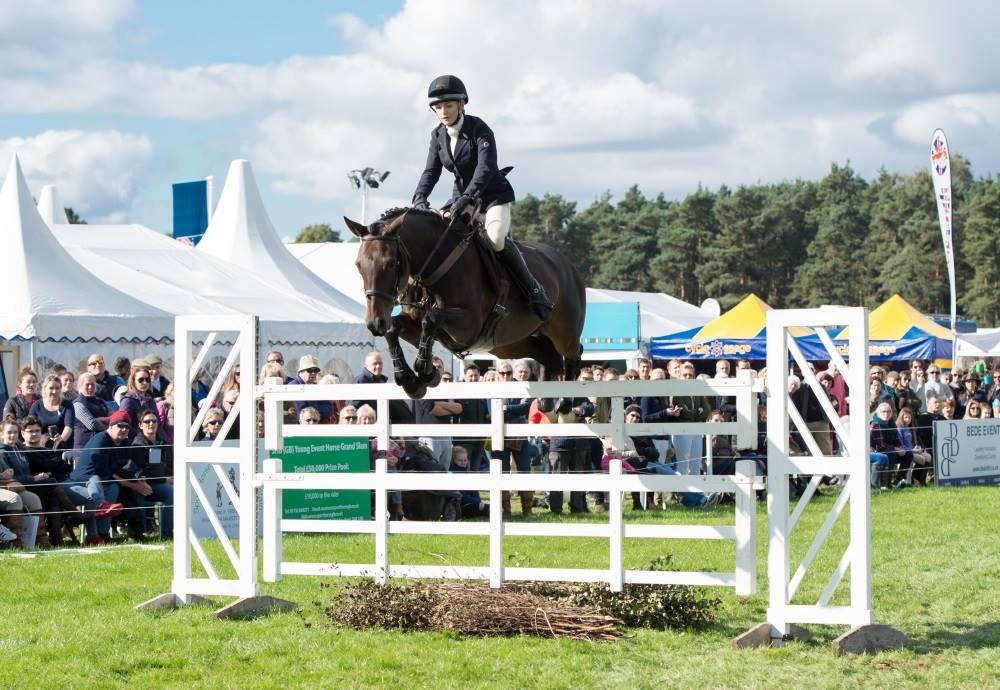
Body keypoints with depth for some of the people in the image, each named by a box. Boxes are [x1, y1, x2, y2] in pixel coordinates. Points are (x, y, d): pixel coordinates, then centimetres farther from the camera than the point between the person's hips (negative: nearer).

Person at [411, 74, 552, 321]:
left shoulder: (478, 129, -18)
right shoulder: (438, 136, 1)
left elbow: (486, 167, -30)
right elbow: (431, 171, -4)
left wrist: (467, 198, -44)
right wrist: (420, 197, -25)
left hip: (494, 195, -7)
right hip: (462, 196, 7)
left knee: (496, 238, -32)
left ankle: (534, 290, -20)